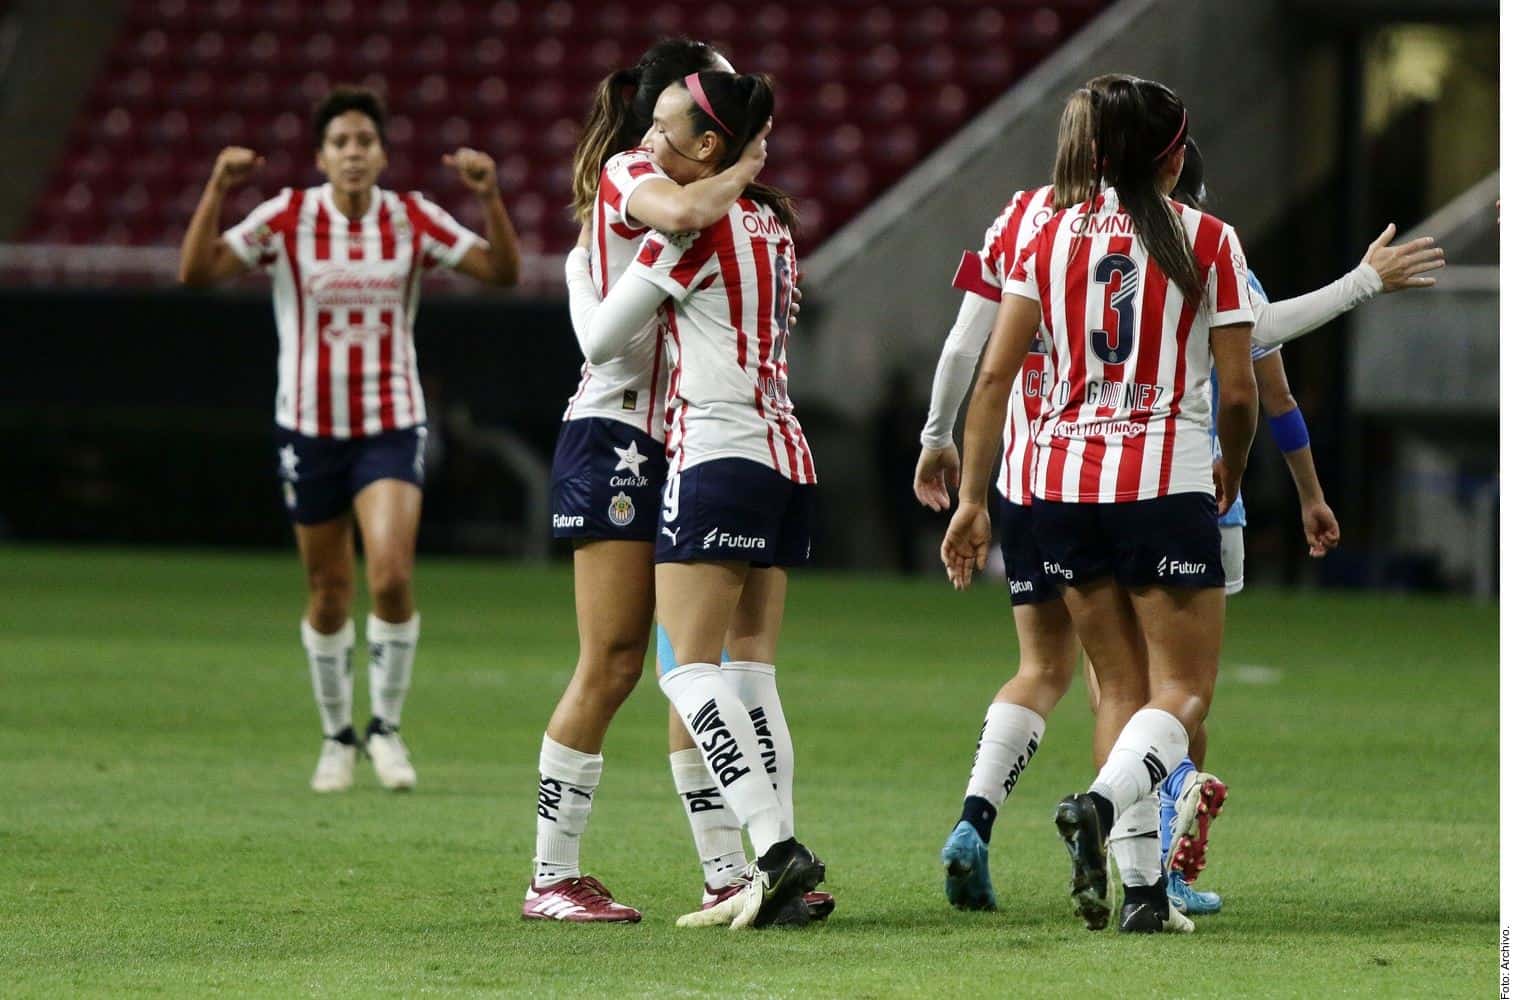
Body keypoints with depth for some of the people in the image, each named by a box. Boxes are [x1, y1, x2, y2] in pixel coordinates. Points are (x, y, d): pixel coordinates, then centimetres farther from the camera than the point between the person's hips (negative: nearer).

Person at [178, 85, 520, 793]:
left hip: (392, 424, 0)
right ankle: (337, 736, 26)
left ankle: (385, 726, 0)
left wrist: (489, 196, -20)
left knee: (392, 576, -18)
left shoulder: (413, 219, -3)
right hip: (309, 427, 0)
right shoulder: (286, 218, -6)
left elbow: (501, 271, -6)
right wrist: (216, 191, -25)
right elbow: (197, 271, -14)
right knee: (328, 594, 8)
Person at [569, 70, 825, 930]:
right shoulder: (772, 222, 16)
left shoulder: (690, 225, -8)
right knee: (752, 667, 6)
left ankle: (777, 847, -23)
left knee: (692, 667, -10)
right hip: (788, 456, 8)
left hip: (720, 454, -8)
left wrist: (577, 271, 15)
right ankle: (780, 882, -2)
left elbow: (602, 339, -2)